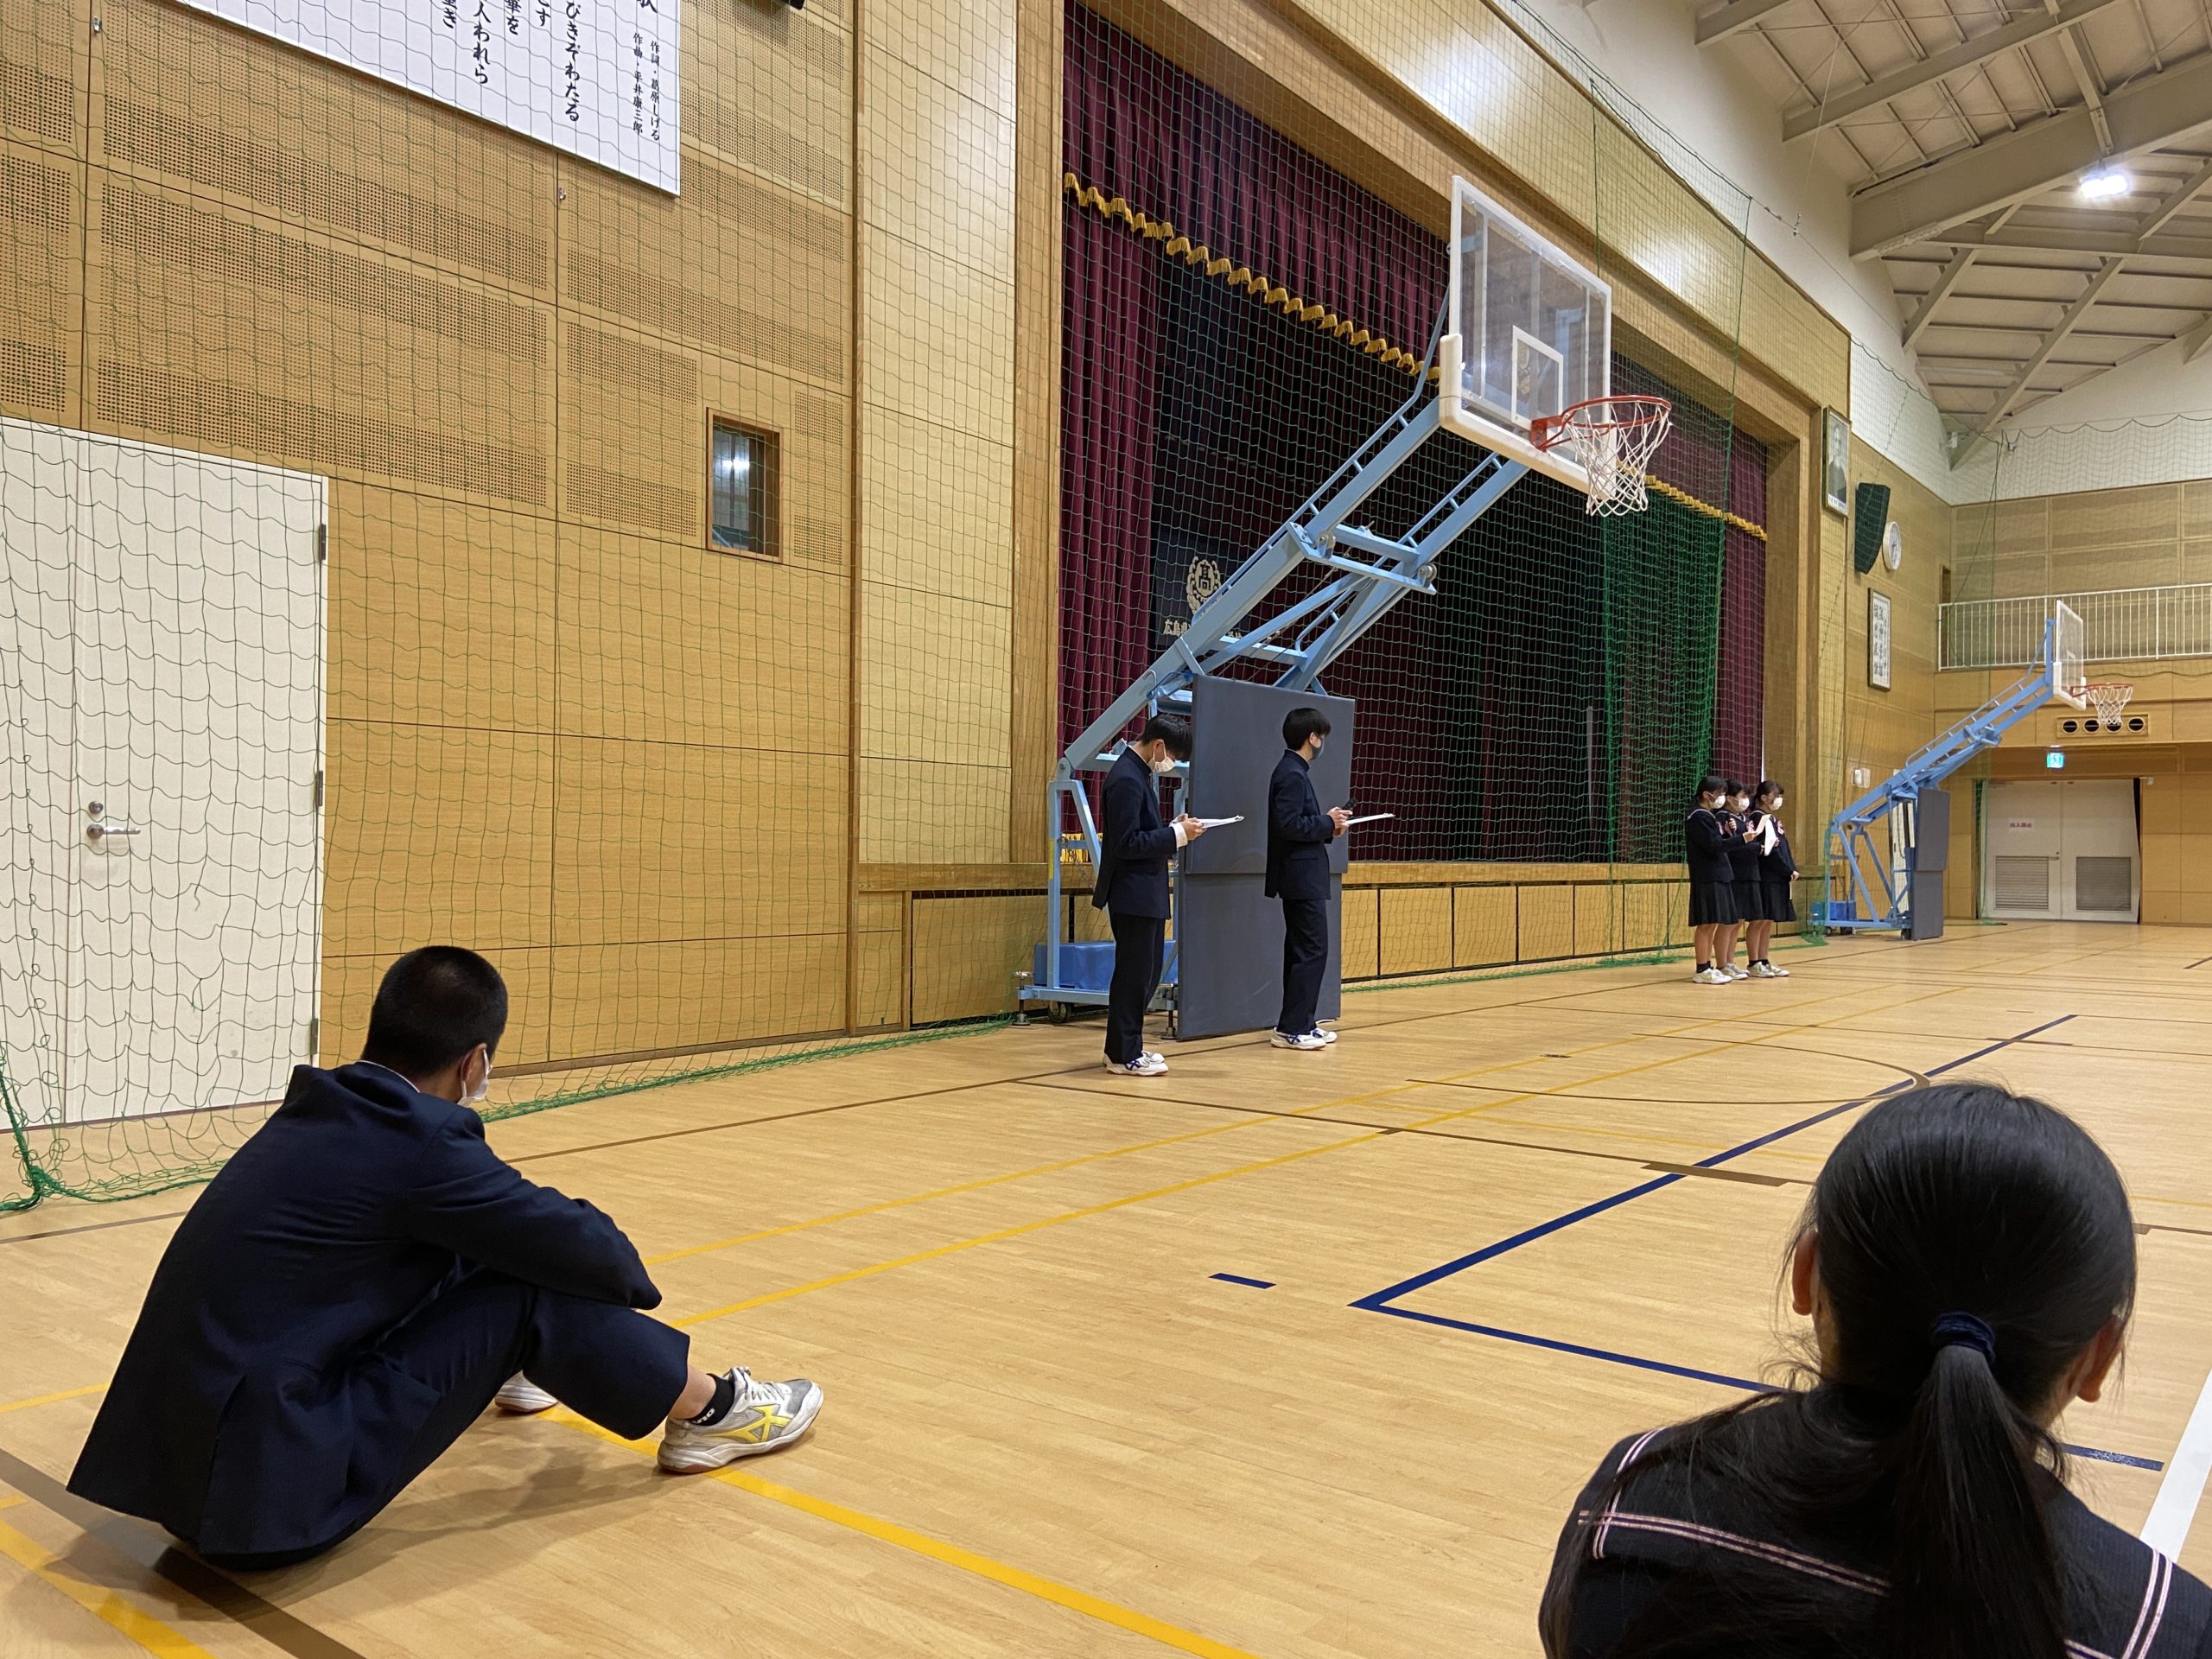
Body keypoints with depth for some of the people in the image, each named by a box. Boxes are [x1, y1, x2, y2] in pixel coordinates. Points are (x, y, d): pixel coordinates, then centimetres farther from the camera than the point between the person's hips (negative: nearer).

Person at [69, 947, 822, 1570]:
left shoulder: (320, 1117, 7)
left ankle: (507, 1370, 45)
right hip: (264, 1492, -8)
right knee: (535, 1289, -7)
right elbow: (583, 1247, -8)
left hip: (187, 1460, 8)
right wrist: (631, 1280, 14)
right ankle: (709, 1412, 12)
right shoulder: (417, 1141, -18)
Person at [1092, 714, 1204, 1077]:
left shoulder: (1139, 773, 13)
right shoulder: (1127, 779, -19)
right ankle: (1123, 1056, 8)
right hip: (1133, 894, -10)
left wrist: (1175, 829, 5)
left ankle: (1127, 1046, 25)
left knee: (1147, 973, 16)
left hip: (1146, 893, 10)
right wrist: (1177, 834, -18)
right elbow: (1126, 844, -23)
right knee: (1133, 975, -2)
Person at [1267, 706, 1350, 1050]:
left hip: (1302, 877, 11)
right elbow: (1288, 825, -23)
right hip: (1303, 878, -11)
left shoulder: (1295, 772, 15)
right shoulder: (1292, 774, -15)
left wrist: (1328, 827, 6)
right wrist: (1328, 823, -12)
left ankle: (1300, 1025, 18)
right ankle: (1291, 1029, -5)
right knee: (1312, 951, -8)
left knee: (1301, 951, 13)